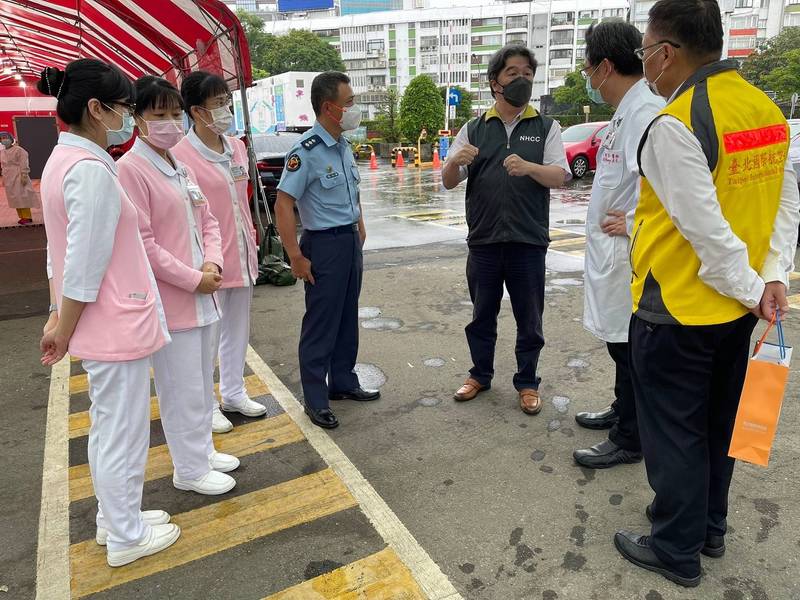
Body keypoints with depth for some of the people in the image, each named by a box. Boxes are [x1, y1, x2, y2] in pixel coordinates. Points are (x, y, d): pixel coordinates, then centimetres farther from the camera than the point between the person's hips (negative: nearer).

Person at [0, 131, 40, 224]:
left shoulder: (18, 150, -9)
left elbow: (24, 164, -14)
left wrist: (24, 175, -20)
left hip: (18, 177, -7)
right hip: (8, 178, 8)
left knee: (22, 197, -6)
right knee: (14, 198, 9)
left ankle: (27, 217, -1)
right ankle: (22, 217, 16)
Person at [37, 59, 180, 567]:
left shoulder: (63, 160, 10)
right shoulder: (91, 170, -20)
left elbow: (63, 252, 12)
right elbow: (85, 266, -20)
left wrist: (59, 318, 15)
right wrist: (64, 331, -8)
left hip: (104, 326, 10)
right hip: (118, 325, -10)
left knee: (107, 428, 21)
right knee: (124, 434, 7)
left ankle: (114, 518, 39)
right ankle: (126, 538, 25)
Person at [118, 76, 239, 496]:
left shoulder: (181, 167, 11)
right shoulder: (130, 169, -13)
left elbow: (207, 221, 13)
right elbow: (141, 243, -18)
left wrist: (213, 264, -5)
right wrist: (194, 279, -15)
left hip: (202, 295, 8)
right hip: (170, 300, -8)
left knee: (202, 381, 19)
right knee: (183, 388, 4)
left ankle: (202, 450, 36)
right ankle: (190, 470, 21)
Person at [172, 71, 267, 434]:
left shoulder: (237, 147, 8)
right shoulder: (182, 154, -15)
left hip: (241, 254, 7)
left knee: (238, 329, 18)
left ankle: (233, 393, 36)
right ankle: (206, 406, 24)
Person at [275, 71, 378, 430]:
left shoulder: (344, 147, 10)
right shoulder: (307, 151, -17)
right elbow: (283, 204, -21)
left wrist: (360, 227, 16)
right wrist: (296, 257, -21)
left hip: (351, 241, 8)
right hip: (324, 243, -8)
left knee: (347, 318, 16)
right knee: (320, 323, 0)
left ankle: (343, 382, 31)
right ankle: (315, 399, 12)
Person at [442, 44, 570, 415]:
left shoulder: (546, 128, 5)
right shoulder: (474, 130, 8)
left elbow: (559, 176, -5)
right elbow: (448, 182, 5)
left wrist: (528, 167, -25)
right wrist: (455, 161, -18)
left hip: (528, 240, -1)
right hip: (483, 239, 2)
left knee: (529, 316, 7)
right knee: (482, 313, 13)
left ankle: (527, 382, 23)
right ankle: (480, 374, 31)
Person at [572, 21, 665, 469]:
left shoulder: (645, 111, -20)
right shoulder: (627, 110, 12)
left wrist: (633, 223, -21)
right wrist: (618, 217, 13)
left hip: (628, 252, -10)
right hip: (613, 251, 10)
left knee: (629, 345, 3)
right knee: (621, 341, 21)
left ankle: (629, 440, 18)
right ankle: (623, 411, 39)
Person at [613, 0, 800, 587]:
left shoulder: (675, 125, -21)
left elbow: (706, 229, -23)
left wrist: (751, 288, -11)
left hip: (677, 311, -8)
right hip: (736, 310, 8)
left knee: (673, 435, 8)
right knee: (718, 424, 22)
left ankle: (676, 550, 26)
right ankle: (710, 526, 40)